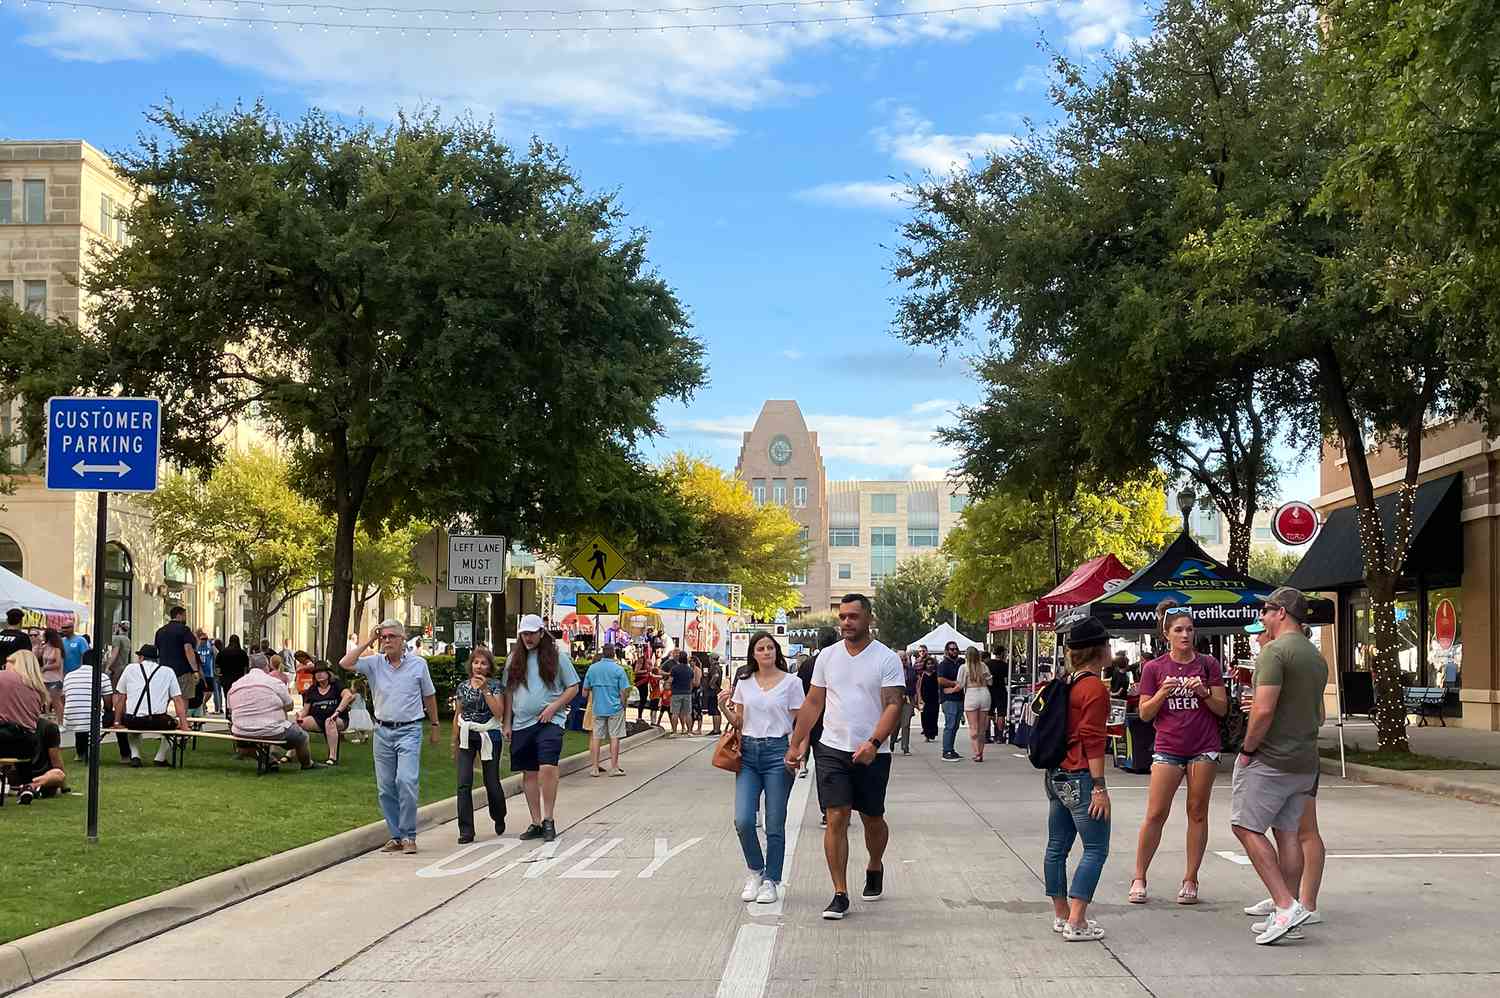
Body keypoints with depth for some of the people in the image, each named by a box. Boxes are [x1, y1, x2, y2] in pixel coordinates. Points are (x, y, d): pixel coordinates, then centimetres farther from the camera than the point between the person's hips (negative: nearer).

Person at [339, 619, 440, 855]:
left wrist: (434, 726, 16)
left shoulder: (418, 664, 2)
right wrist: (368, 642, -7)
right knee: (385, 788, 5)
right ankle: (396, 836, 15)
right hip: (382, 731, 3)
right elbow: (345, 664, -10)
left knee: (406, 781, -16)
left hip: (409, 731, -3)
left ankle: (408, 836, -7)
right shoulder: (374, 663, 4)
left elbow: (429, 696, 12)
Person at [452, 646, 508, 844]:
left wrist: (485, 689, -15)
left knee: (491, 782, 4)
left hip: (489, 736, -2)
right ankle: (466, 830, -6)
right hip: (466, 737, 2)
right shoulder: (462, 687, 9)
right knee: (464, 783, -8)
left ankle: (499, 819, 33)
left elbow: (499, 712, -11)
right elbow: (457, 716, 15)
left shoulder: (496, 685, 0)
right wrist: (455, 744, 15)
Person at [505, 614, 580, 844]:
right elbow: (509, 692, 17)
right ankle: (536, 822, 15)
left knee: (547, 768, -19)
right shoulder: (515, 658, 12)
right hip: (521, 723, 4)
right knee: (529, 774, 7)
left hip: (549, 722, -4)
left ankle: (548, 819, -8)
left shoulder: (557, 656, 2)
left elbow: (573, 688, 4)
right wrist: (507, 724, 11)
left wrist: (553, 707, -9)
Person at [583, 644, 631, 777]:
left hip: (597, 708, 3)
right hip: (615, 708, -3)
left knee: (596, 737, 8)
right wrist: (623, 705, 5)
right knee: (614, 737, 3)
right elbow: (623, 691, -9)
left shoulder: (592, 668, 2)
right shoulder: (618, 669, -8)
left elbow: (586, 689, 7)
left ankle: (594, 767, 9)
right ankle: (614, 768, 5)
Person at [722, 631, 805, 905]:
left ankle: (771, 881, 14)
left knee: (775, 824, 1)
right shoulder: (744, 682, 10)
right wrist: (724, 707, -4)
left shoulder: (791, 682, 1)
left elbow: (799, 723, 0)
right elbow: (738, 722, 15)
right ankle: (755, 872, 16)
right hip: (748, 752, 3)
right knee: (743, 820, -7)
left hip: (778, 751, -3)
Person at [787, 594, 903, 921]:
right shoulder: (827, 656, 7)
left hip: (872, 754, -2)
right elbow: (813, 704, 13)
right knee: (836, 819, -6)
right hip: (832, 749, 2)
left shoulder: (887, 659, -5)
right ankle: (840, 894, -2)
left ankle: (875, 867, 41)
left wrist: (874, 743, -25)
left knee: (873, 820, 12)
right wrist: (795, 744, 11)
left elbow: (893, 705, -12)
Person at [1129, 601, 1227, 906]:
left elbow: (1222, 708, 4)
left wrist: (1203, 692, -13)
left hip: (1204, 748, 1)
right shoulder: (1154, 668, 3)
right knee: (1155, 814, -3)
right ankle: (1139, 878, 6)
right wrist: (1163, 692, -13)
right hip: (1168, 748, 0)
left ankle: (1190, 880, 11)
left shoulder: (1208, 664, 4)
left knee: (1197, 812, 4)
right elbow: (1145, 714, 3)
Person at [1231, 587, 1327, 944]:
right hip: (1305, 761, 9)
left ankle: (1286, 905, -12)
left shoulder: (1274, 651, -15)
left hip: (1270, 758, -9)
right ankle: (1288, 914, 12)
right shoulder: (1317, 657, 14)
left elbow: (1264, 711, -22)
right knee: (1287, 832, 11)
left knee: (1247, 828, -4)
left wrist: (1247, 749, -11)